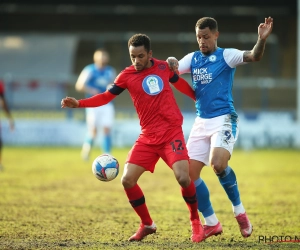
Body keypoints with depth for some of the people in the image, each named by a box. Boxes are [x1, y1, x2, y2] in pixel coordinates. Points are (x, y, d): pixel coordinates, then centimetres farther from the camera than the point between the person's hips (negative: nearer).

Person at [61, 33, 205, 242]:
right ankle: (147, 225, 14)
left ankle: (195, 221, 7)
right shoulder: (127, 76, -1)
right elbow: (107, 96, 4)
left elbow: (179, 83, 21)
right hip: (148, 137, 2)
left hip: (172, 133, -2)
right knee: (128, 180, -8)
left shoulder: (163, 67, 2)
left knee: (183, 178, -19)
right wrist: (78, 103, -8)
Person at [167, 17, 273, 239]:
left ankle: (239, 210, -4)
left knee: (218, 165, -28)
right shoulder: (193, 58, 10)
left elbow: (254, 56, -21)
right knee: (189, 174, -1)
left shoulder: (226, 56, -6)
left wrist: (262, 39, -41)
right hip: (201, 122, 6)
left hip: (224, 120, -6)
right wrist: (170, 63, -16)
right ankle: (212, 223, 12)